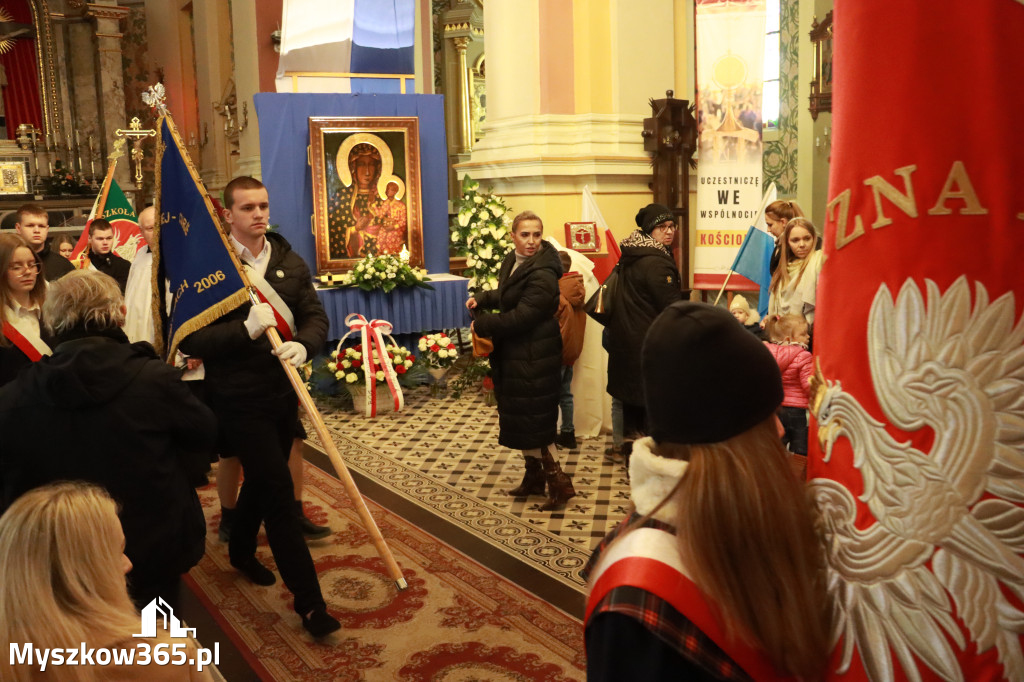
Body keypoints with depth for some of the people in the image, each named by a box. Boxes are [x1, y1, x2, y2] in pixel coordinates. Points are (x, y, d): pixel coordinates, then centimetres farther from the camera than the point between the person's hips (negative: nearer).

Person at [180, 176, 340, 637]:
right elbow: (189, 340, -15)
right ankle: (309, 601, 2)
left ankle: (241, 551, 49)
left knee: (262, 480, 23)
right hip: (240, 400, -6)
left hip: (283, 392, 6)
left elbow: (316, 316, 4)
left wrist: (303, 344, -17)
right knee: (279, 492, -7)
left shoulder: (290, 264, 5)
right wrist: (245, 329, -27)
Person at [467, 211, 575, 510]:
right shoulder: (513, 261, 8)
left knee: (530, 421, -3)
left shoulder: (542, 274, -23)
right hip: (515, 354, 10)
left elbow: (521, 316, -26)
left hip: (534, 359, -10)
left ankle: (559, 482, 9)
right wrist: (482, 299, 6)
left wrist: (482, 325, -14)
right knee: (520, 419, 18)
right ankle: (534, 478, 32)